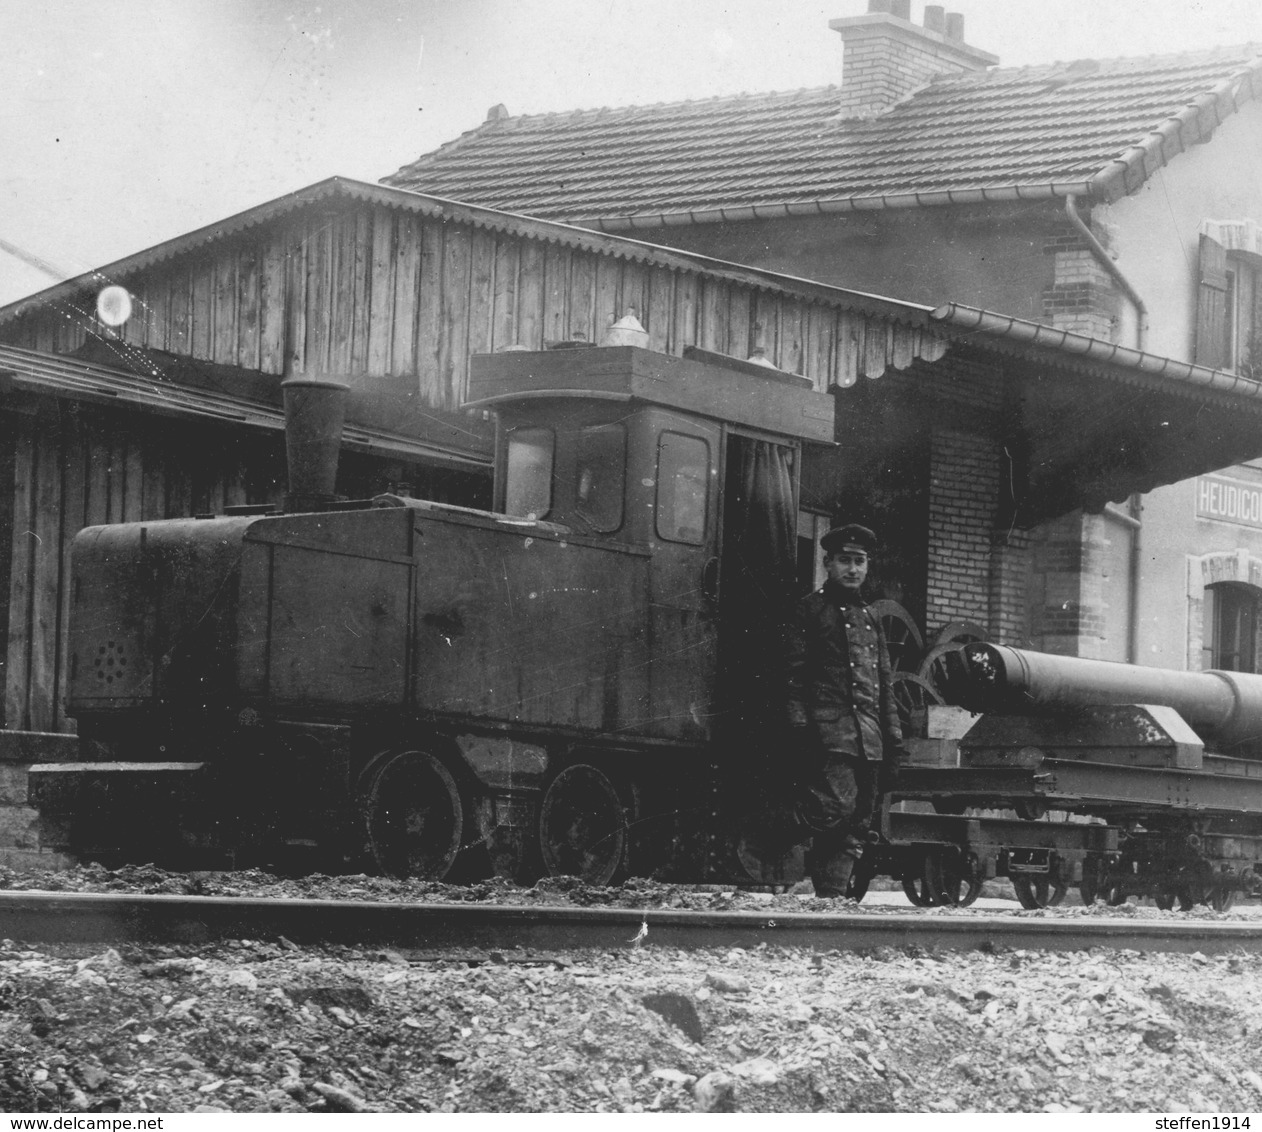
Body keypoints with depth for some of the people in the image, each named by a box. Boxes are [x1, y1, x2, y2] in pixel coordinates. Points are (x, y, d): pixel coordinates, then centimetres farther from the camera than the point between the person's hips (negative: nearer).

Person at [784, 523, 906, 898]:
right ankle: (830, 897, -9)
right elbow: (794, 676, -3)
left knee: (857, 829, 2)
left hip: (870, 740, 6)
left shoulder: (871, 620, 23)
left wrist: (894, 742, 17)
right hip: (829, 734, -6)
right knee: (838, 807, -20)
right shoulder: (810, 610, 5)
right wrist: (800, 727, -13)